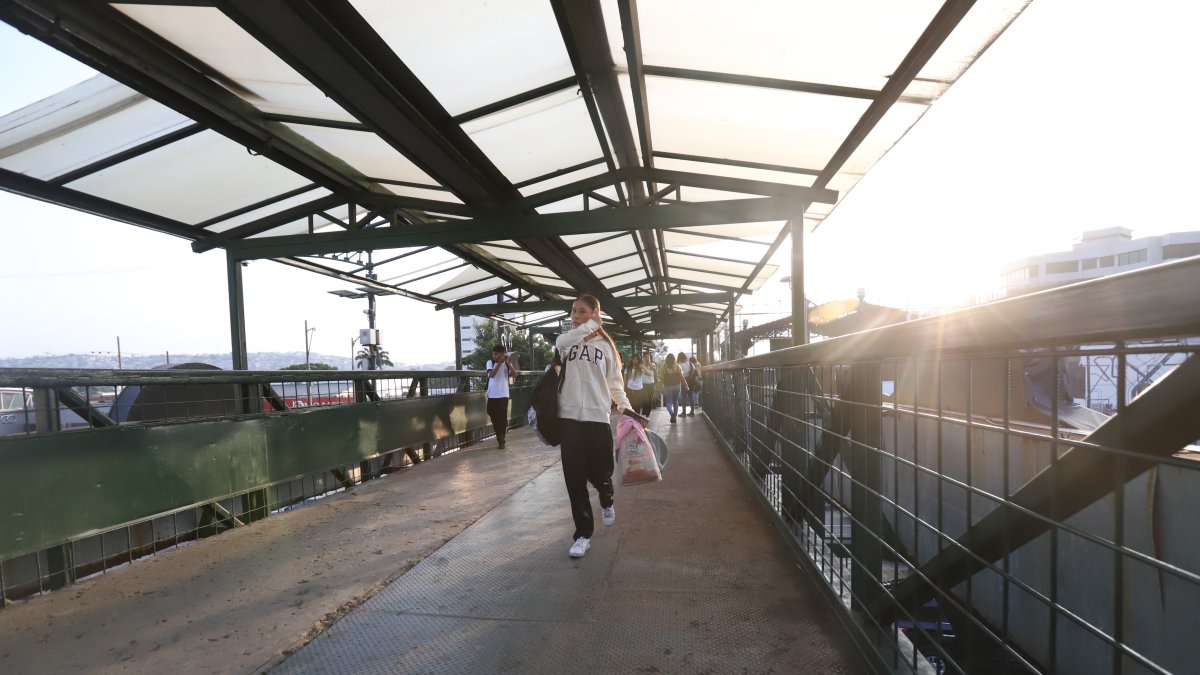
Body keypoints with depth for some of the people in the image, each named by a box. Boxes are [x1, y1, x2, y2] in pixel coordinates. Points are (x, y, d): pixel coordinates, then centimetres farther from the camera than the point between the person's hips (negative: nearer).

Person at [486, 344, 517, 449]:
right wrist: (499, 362, -20)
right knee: (494, 417, 11)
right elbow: (491, 374, -16)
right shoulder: (490, 362, 0)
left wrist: (507, 362, -16)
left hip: (503, 395, -1)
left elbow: (515, 375, -13)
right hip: (492, 395, 1)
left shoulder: (507, 363, 2)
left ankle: (501, 440, 5)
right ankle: (499, 437, 29)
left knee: (502, 417, -4)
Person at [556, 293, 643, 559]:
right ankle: (583, 533, 16)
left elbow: (615, 383, 10)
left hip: (597, 417, 0)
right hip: (569, 417, 0)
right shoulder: (567, 341, 7)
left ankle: (607, 502, 42)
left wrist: (626, 407, -4)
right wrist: (589, 327, -11)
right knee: (575, 477, 0)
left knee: (599, 473, 6)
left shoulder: (605, 345, 9)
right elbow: (560, 342, -20)